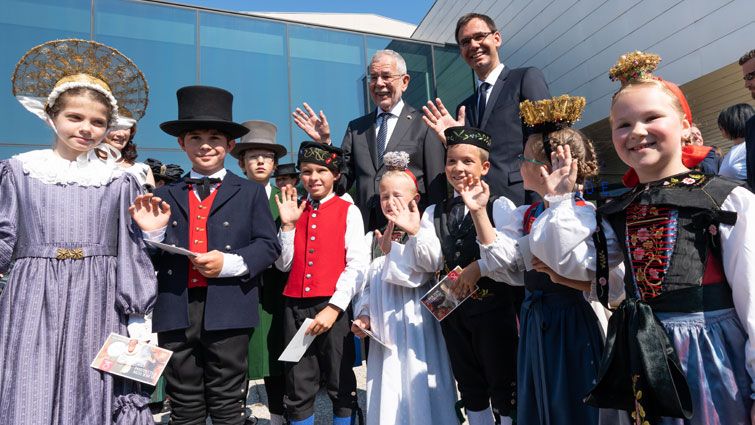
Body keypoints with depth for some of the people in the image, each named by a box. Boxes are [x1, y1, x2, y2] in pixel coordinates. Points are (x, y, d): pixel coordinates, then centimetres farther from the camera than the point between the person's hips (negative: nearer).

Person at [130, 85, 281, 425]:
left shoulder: (250, 193, 6)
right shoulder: (166, 196, 11)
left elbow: (268, 246, -2)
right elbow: (156, 261, 8)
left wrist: (229, 262, -17)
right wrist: (152, 232, -11)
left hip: (228, 312, -2)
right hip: (176, 312, 3)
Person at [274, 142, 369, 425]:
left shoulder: (348, 211, 0)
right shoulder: (295, 211, 12)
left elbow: (357, 264, -9)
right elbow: (284, 265, 8)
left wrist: (334, 307, -15)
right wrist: (287, 224, -2)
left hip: (333, 306, -3)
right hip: (295, 306, 4)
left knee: (341, 386, 9)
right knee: (298, 389, 10)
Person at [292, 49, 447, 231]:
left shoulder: (424, 125, 0)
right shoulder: (356, 128, 12)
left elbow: (437, 188, -1)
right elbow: (341, 184, 10)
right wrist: (324, 143, -1)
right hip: (364, 231, 3)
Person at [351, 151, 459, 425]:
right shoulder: (372, 238, 9)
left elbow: (417, 276, -17)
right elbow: (366, 283, 11)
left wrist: (391, 247, -15)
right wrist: (363, 315, 0)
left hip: (416, 327, -4)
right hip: (383, 330, 5)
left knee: (417, 391, 5)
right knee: (387, 394, 13)